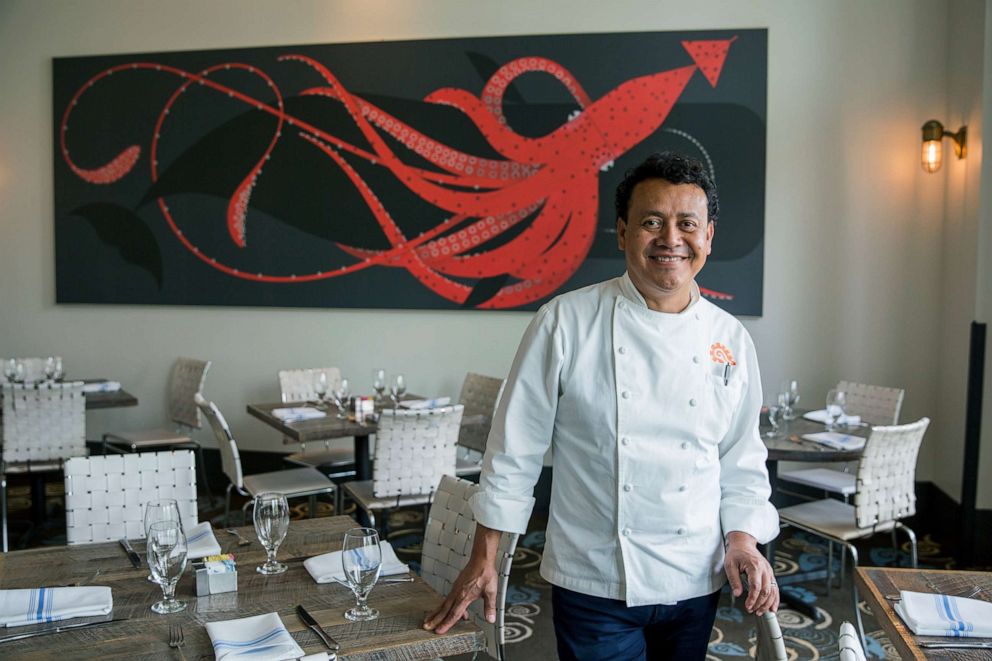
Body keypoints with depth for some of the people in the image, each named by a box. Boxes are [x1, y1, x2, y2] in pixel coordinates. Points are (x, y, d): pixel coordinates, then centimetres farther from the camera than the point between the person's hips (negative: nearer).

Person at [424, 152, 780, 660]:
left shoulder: (731, 340, 1)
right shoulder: (566, 323, -11)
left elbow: (742, 460, 10)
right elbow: (515, 448, -6)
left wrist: (742, 538, -4)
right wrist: (483, 559, -4)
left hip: (695, 583, 4)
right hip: (594, 582, -3)